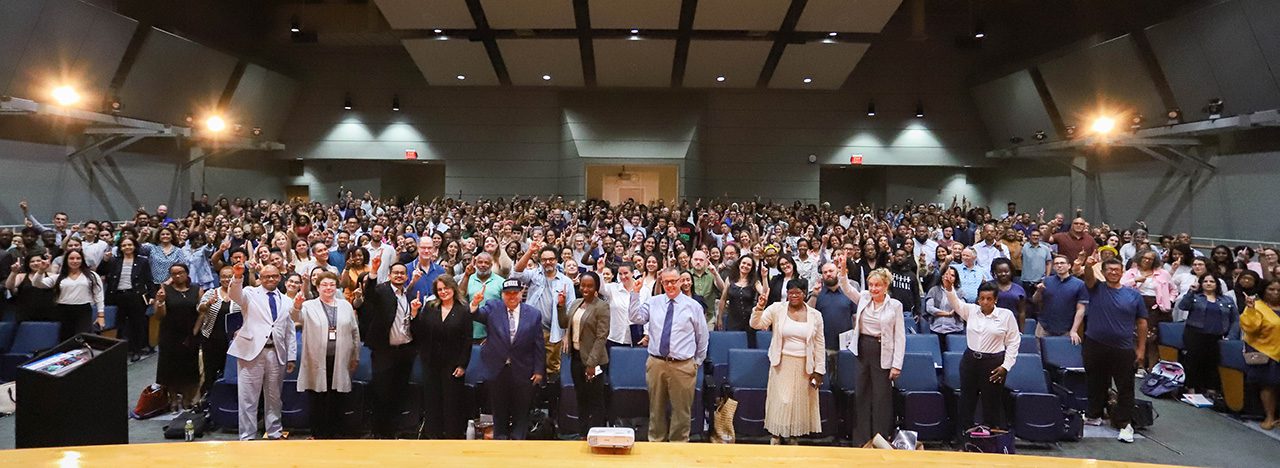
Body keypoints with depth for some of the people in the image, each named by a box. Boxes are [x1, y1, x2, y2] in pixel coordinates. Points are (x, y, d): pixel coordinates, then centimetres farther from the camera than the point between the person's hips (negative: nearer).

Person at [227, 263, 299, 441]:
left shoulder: (285, 301, 14)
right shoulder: (250, 293, 6)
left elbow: (290, 331, 15)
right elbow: (234, 295, -17)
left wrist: (291, 357, 10)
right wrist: (237, 278, -37)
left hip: (276, 354, 3)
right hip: (252, 351, -3)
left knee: (274, 397, 12)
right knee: (248, 398, 0)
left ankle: (275, 433, 23)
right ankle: (247, 436, 7)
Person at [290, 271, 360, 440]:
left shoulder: (346, 305, 11)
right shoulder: (309, 306, 3)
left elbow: (355, 332, 12)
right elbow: (296, 317, -18)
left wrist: (356, 356, 9)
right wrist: (297, 307, -40)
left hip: (340, 361, 2)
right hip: (317, 362, -2)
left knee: (336, 400, 7)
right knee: (317, 400, 3)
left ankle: (334, 433, 17)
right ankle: (318, 433, 12)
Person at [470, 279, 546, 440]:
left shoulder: (534, 314, -1)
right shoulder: (492, 308, 1)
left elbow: (539, 345, 0)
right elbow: (476, 315, -15)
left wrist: (539, 371, -3)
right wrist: (475, 304, -37)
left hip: (522, 372, 0)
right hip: (497, 370, 0)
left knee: (521, 413, 10)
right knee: (499, 412, 13)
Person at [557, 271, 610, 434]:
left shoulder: (602, 306, -13)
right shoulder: (576, 303, 9)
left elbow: (601, 337, -16)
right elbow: (563, 324, 13)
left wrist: (592, 363, -19)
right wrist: (561, 305, 0)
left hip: (592, 360, -7)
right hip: (576, 357, 7)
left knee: (595, 401, 3)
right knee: (581, 398, 16)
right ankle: (582, 434, 27)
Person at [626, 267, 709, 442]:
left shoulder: (693, 306, 2)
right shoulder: (653, 302, 6)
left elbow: (702, 336, 8)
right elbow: (636, 318, -8)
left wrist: (697, 362, 11)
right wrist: (635, 294, -15)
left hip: (682, 366, -2)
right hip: (656, 363, 2)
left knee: (681, 411, 6)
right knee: (656, 408, 12)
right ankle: (656, 442, 25)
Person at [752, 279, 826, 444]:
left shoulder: (815, 315, 1)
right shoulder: (777, 309, -1)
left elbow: (820, 344, 4)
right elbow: (756, 324, -3)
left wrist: (819, 370, 1)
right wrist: (759, 308, -21)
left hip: (804, 367, 1)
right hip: (782, 364, -1)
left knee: (799, 402, 7)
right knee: (780, 401, 2)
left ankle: (793, 435, 21)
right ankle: (776, 437, 14)